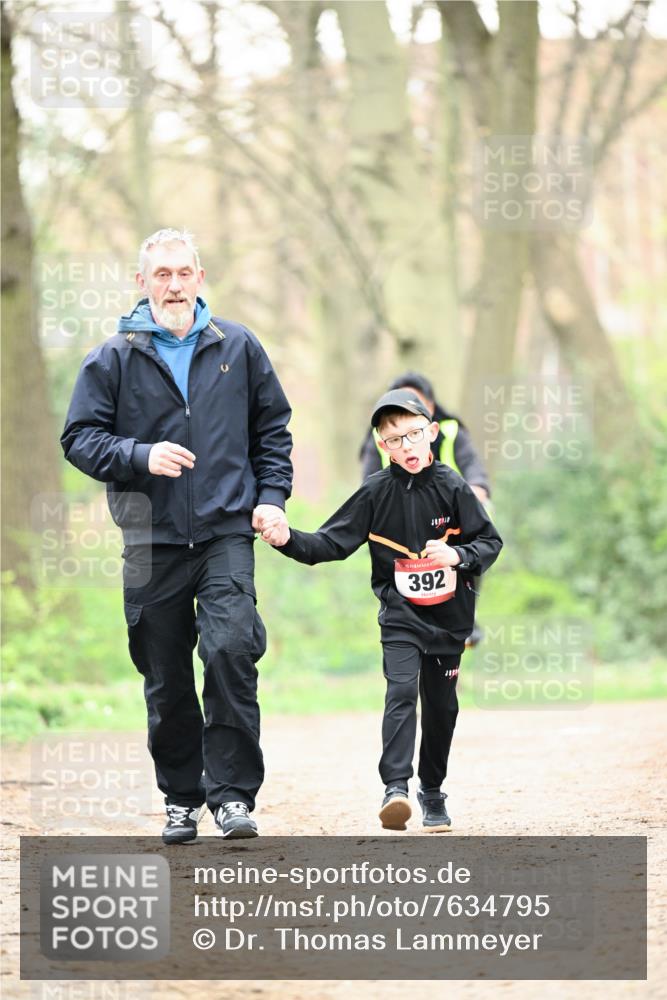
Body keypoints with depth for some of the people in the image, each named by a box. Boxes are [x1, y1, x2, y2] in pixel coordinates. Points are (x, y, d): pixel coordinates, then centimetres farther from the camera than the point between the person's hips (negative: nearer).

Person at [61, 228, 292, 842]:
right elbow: (80, 438, 3)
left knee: (230, 651, -18)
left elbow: (273, 428, 17)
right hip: (152, 540, 1)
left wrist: (271, 496, 5)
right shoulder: (113, 358, 4)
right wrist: (140, 456, -13)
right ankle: (181, 798, 20)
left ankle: (232, 793, -11)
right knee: (166, 679, 5)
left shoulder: (238, 348, 9)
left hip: (227, 533, 0)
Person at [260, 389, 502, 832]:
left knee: (441, 704, 9)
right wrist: (289, 540, -22)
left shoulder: (452, 487, -6)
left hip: (449, 613, 1)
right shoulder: (376, 492, -6)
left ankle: (432, 789, 26)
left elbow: (491, 541, -2)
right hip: (400, 613, -1)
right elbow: (332, 543, -6)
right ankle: (396, 787, -25)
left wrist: (458, 555, -21)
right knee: (401, 691, -19)